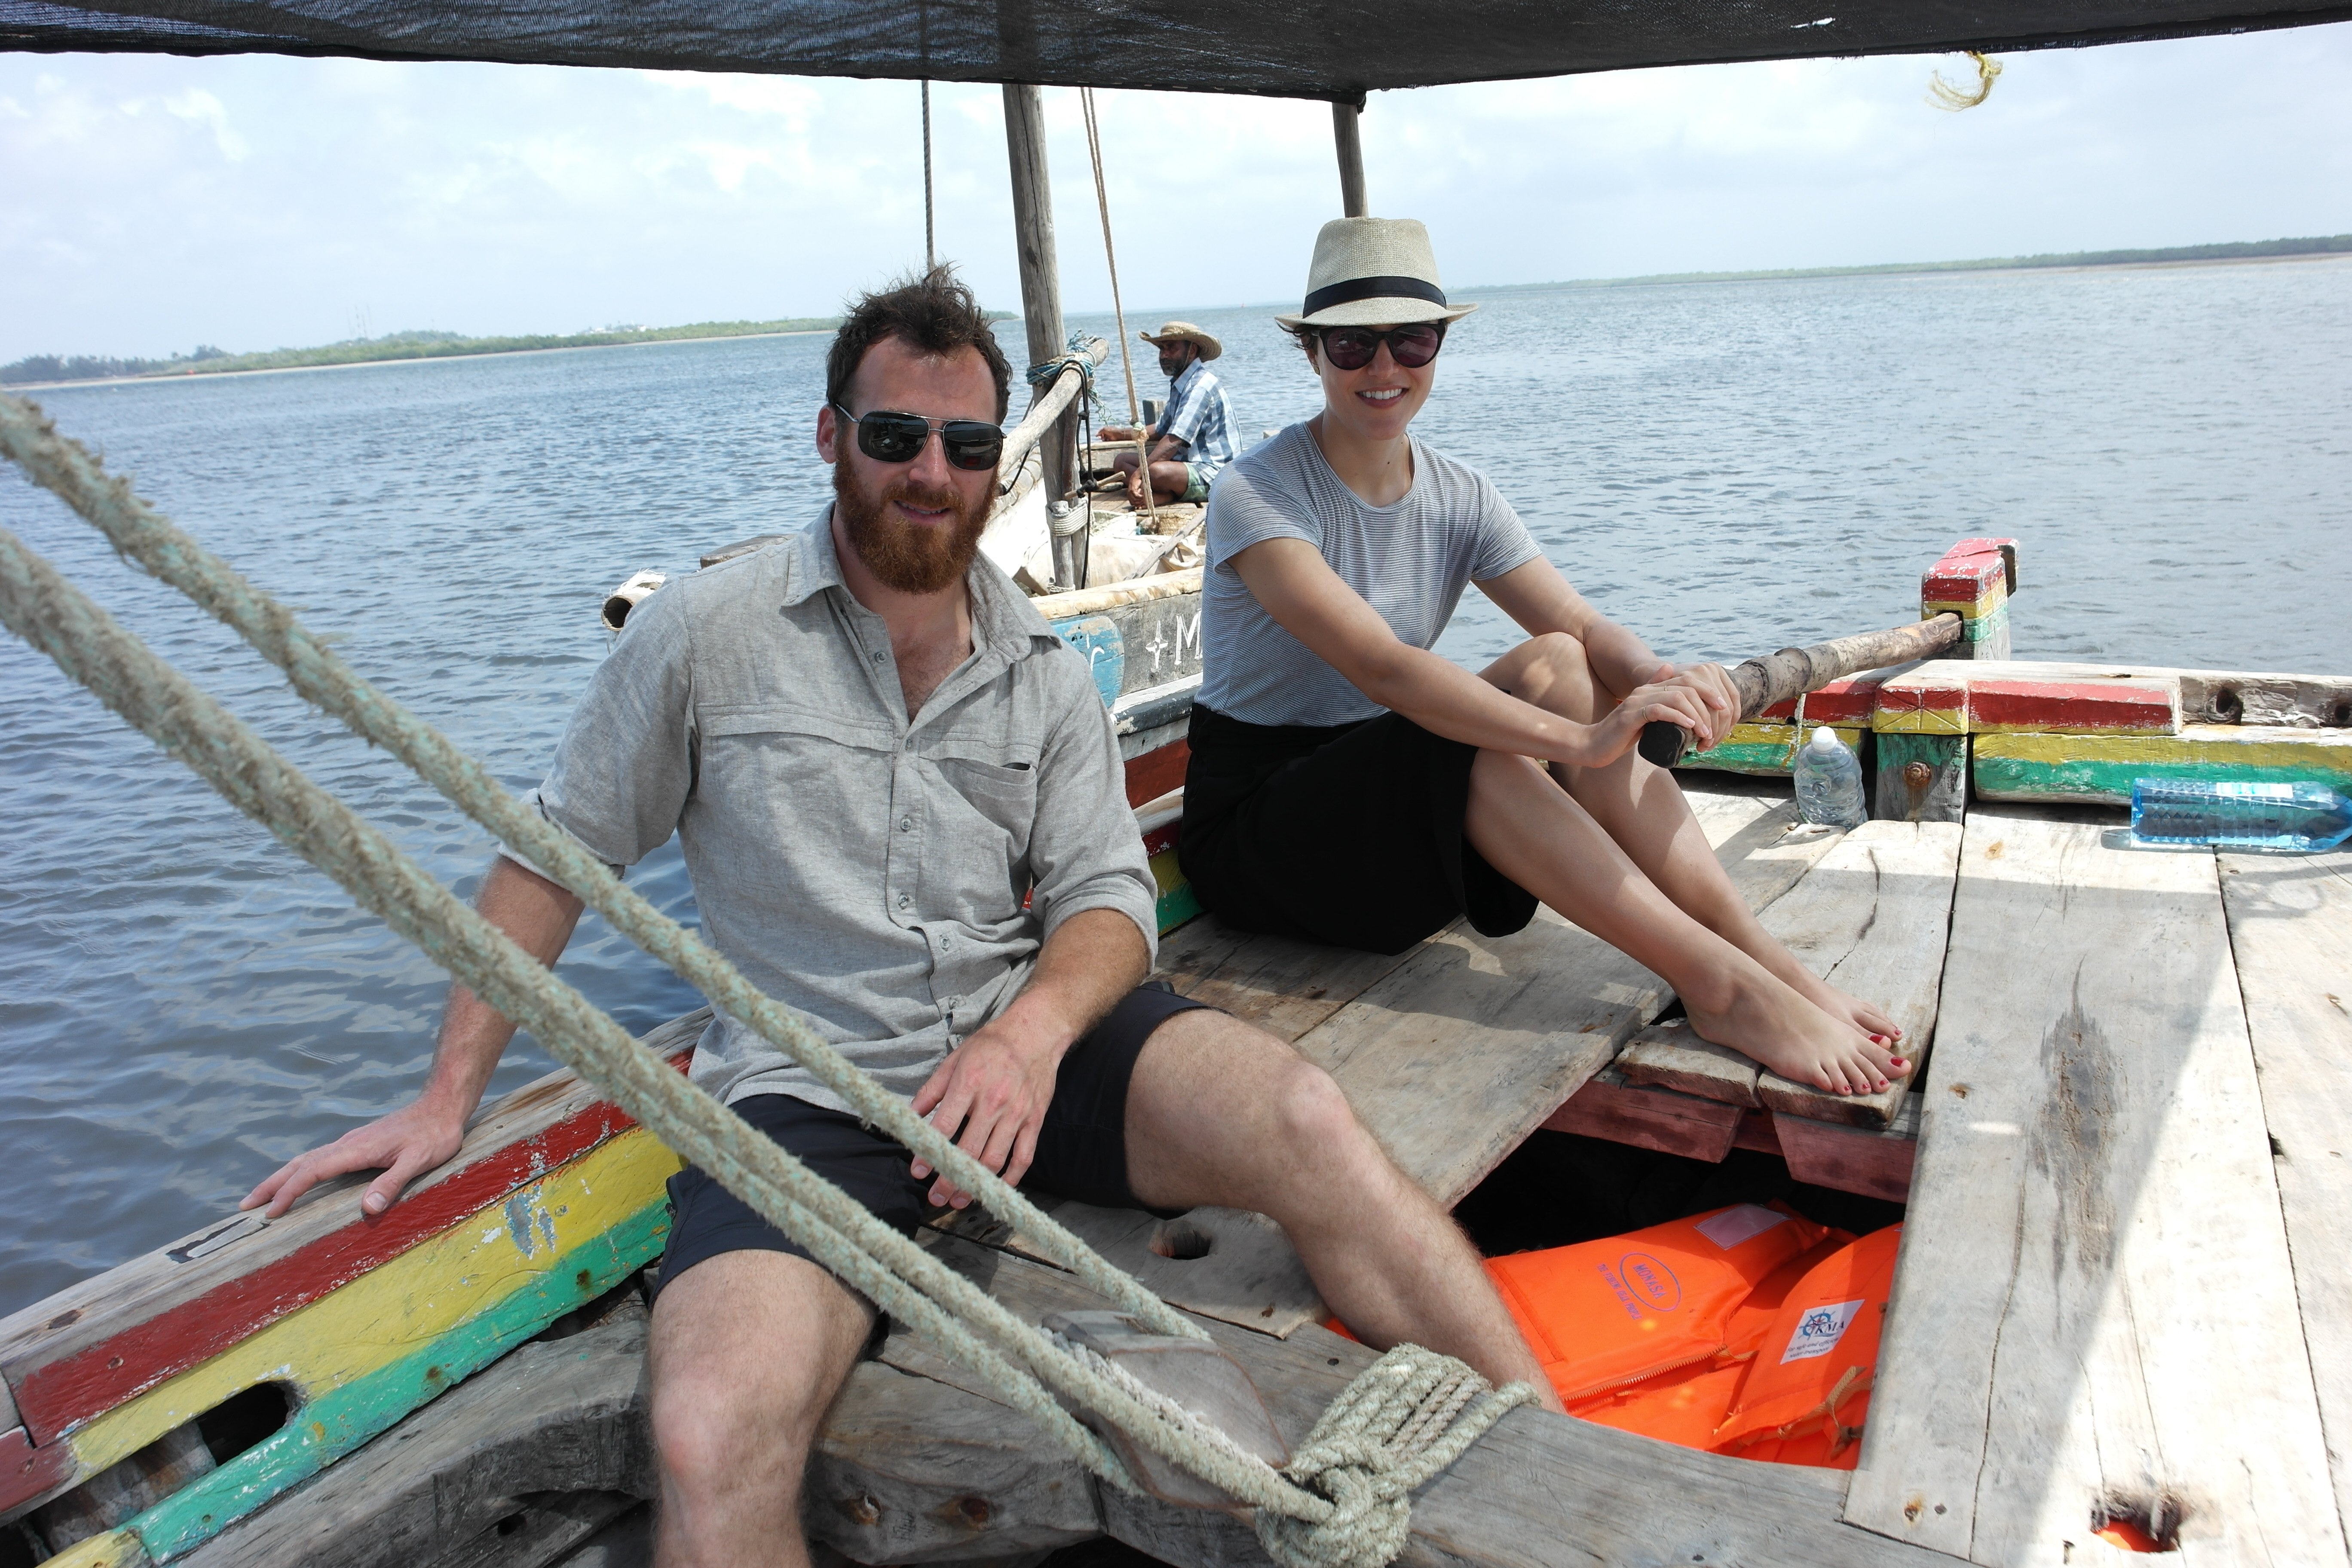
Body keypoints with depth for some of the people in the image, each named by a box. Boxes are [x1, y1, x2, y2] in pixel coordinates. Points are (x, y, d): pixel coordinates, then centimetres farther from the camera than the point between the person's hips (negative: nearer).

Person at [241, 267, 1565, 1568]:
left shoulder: (1046, 674, 9)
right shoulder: (709, 635, 0)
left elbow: (1109, 895, 5)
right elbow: (555, 856, 8)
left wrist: (1032, 1031, -17)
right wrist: (450, 1097, 5)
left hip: (1027, 1041, 3)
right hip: (806, 1091, -2)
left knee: (1300, 1115, -26)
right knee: (714, 1446, -31)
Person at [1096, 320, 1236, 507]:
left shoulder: (1201, 385, -16)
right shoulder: (1180, 384, 16)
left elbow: (1174, 440, -25)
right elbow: (1162, 430, 32)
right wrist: (1122, 433, 29)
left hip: (1213, 474, -11)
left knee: (1158, 472, -39)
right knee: (1122, 460, 7)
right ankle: (1169, 494, -14)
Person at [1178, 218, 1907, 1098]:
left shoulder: (1459, 499, 2)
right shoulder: (1258, 497, -18)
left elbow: (1582, 624, -9)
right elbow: (1380, 664, -32)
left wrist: (1655, 678, -34)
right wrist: (1578, 740, -42)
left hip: (1404, 806, 5)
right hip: (1254, 824, -5)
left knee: (1559, 664, -21)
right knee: (1465, 744, -34)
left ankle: (1766, 958, -27)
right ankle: (1720, 985, -34)